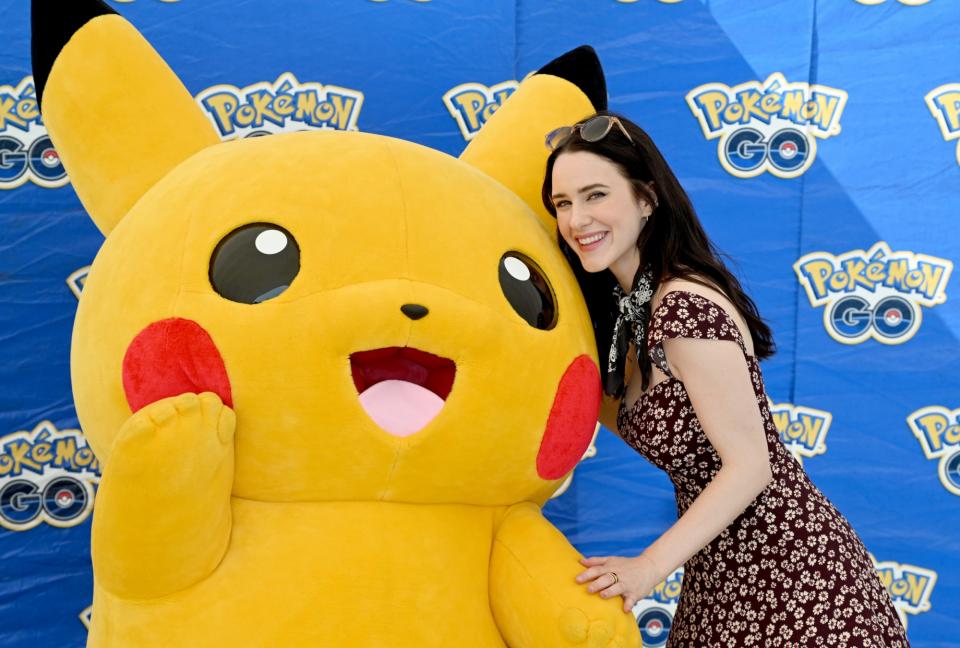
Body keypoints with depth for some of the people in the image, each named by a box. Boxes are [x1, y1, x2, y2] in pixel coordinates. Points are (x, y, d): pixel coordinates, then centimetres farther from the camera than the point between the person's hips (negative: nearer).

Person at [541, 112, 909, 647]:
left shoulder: (685, 306, -24)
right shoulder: (634, 302, 3)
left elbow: (748, 467, -22)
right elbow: (639, 419, 8)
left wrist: (650, 565, -23)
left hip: (786, 569, -9)